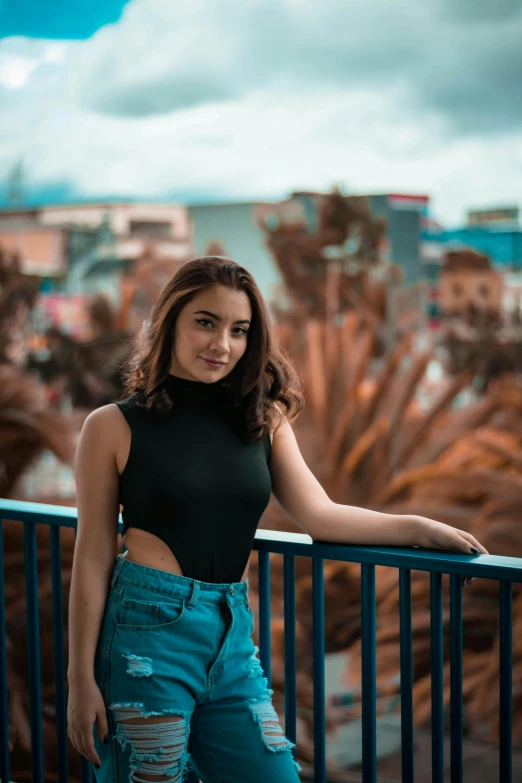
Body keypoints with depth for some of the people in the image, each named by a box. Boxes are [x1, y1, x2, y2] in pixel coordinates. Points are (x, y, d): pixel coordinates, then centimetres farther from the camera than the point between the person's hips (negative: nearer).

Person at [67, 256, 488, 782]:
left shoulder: (262, 420, 8)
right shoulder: (114, 427, -3)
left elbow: (318, 515, 3)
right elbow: (93, 557, -3)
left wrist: (419, 528, -9)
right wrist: (81, 679, -4)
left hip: (233, 636, 4)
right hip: (148, 629, -4)